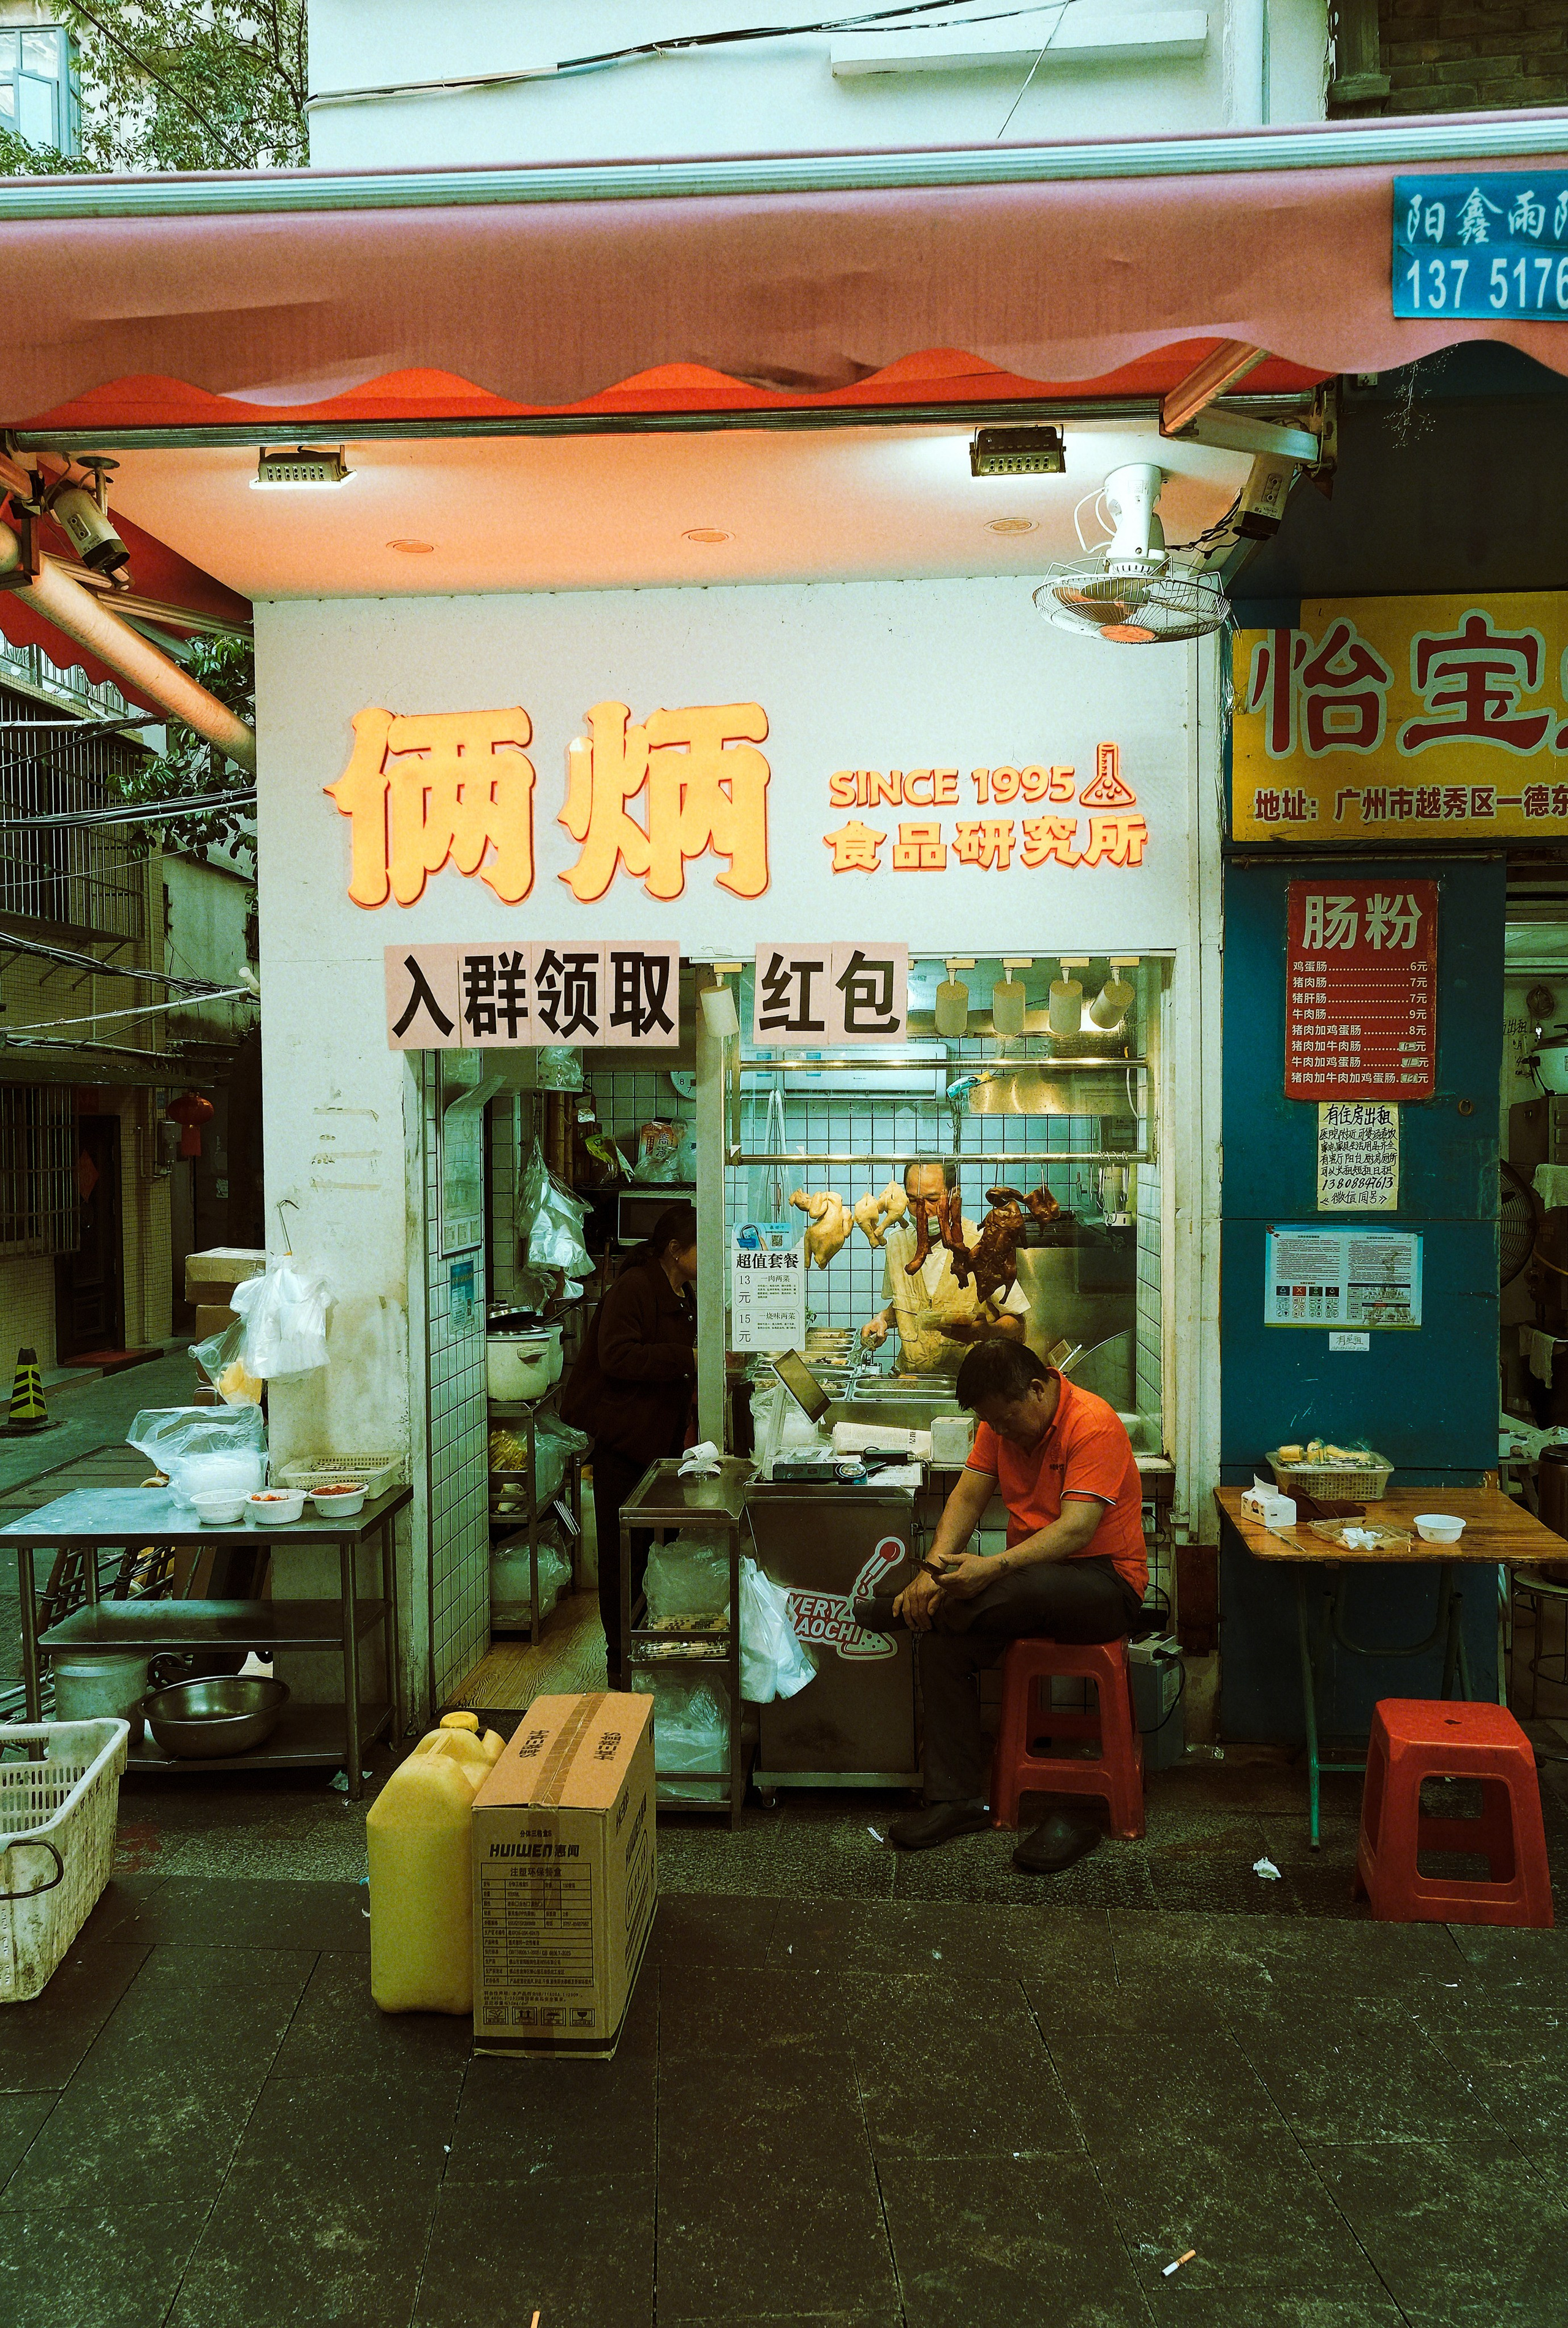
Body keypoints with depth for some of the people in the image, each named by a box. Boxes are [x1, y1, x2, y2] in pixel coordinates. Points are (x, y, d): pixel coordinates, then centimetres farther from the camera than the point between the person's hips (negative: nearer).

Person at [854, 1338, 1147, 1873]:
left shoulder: (1093, 1424, -20)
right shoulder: (1001, 1423, 4)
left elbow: (1075, 1531, -28)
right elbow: (968, 1496, -1)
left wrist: (991, 1569, -38)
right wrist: (935, 1567, -18)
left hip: (1106, 1583, -7)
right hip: (1032, 1578, 7)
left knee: (1026, 1588, -37)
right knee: (941, 1643, -16)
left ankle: (894, 1613, -14)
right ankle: (958, 1798, -8)